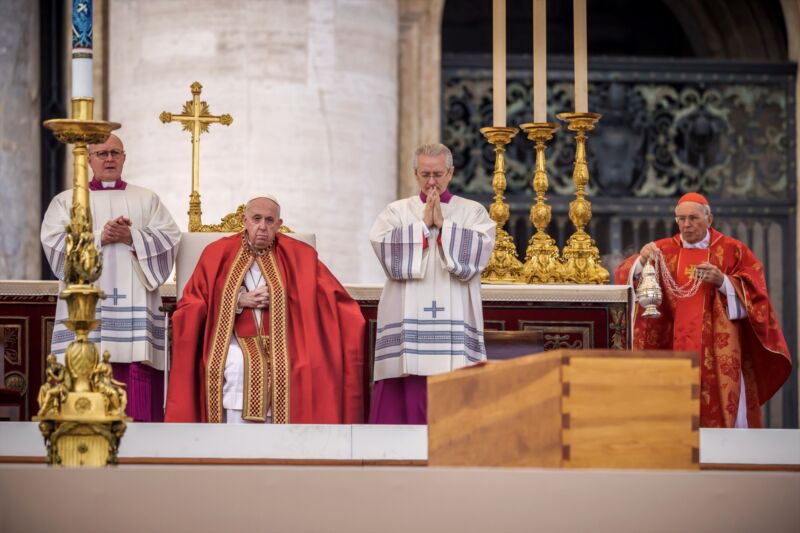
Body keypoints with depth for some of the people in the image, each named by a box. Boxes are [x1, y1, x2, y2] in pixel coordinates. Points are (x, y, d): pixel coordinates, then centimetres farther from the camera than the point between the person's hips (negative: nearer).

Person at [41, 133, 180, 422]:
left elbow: (169, 238, 5)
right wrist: (99, 238, -12)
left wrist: (132, 238, -11)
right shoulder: (67, 201, 15)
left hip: (134, 304, 1)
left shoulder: (147, 199, 19)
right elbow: (55, 242, -1)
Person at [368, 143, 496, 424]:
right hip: (407, 322, 0)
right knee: (407, 399, -6)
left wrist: (442, 225, -7)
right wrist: (424, 225, -6)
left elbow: (477, 253, -6)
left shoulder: (473, 212, 11)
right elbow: (382, 245, -5)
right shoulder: (396, 211, 13)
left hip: (454, 322, 0)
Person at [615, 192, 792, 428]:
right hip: (675, 349, 1)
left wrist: (723, 281, -17)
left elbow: (754, 293, 0)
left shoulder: (732, 250, 5)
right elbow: (626, 276, -3)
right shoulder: (663, 250, 9)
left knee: (724, 412, -9)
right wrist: (642, 260, -25)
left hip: (719, 351, -1)